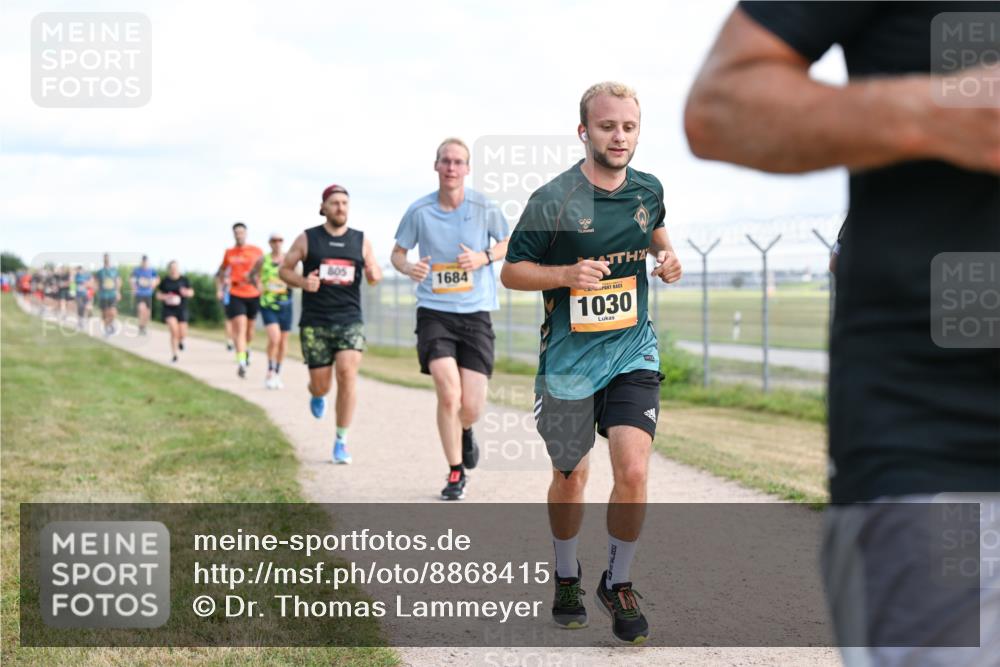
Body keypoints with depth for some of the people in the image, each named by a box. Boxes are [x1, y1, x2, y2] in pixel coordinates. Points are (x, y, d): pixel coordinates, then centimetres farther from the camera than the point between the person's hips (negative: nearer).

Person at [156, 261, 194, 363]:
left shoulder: (184, 280, 2)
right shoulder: (165, 281, 1)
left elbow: (191, 292, 9)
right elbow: (158, 295, 8)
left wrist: (186, 292, -14)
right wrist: (165, 297, -13)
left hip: (182, 309, 2)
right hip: (169, 309, -1)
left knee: (182, 334, 0)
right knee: (174, 331, -17)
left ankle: (180, 341, 40)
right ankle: (174, 355, -5)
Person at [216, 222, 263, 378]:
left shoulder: (256, 251, 3)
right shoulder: (229, 253, 7)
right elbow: (221, 272, 21)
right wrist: (219, 289, 13)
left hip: (253, 294, 1)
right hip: (235, 295, -1)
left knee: (249, 328, 15)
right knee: (240, 328, -15)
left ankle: (246, 348, 46)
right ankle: (241, 362, -22)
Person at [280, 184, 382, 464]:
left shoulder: (361, 241, 8)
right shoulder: (307, 239, 3)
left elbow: (373, 276, 16)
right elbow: (284, 269, 9)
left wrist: (375, 275, -9)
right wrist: (302, 282, -12)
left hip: (350, 320, 1)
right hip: (314, 322, -1)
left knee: (347, 373, -18)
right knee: (320, 384, 1)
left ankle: (341, 440, -6)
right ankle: (317, 396, 43)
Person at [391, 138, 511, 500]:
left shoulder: (484, 207, -3)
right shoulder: (419, 211, -3)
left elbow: (507, 243, 12)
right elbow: (397, 252, 9)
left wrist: (484, 258, -9)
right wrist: (408, 267, -14)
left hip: (476, 312, 1)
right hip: (434, 311, -1)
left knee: (471, 405, -3)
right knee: (448, 393, -16)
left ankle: (465, 432, 37)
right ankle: (456, 473, 3)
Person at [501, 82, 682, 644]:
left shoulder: (648, 190, 1)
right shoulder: (553, 201, -13)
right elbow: (511, 271, -6)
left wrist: (667, 256, 2)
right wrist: (567, 273, -23)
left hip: (634, 352, 2)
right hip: (569, 359, -2)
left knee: (634, 472, -13)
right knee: (571, 475, 13)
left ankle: (619, 584, 10)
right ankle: (567, 578, 38)